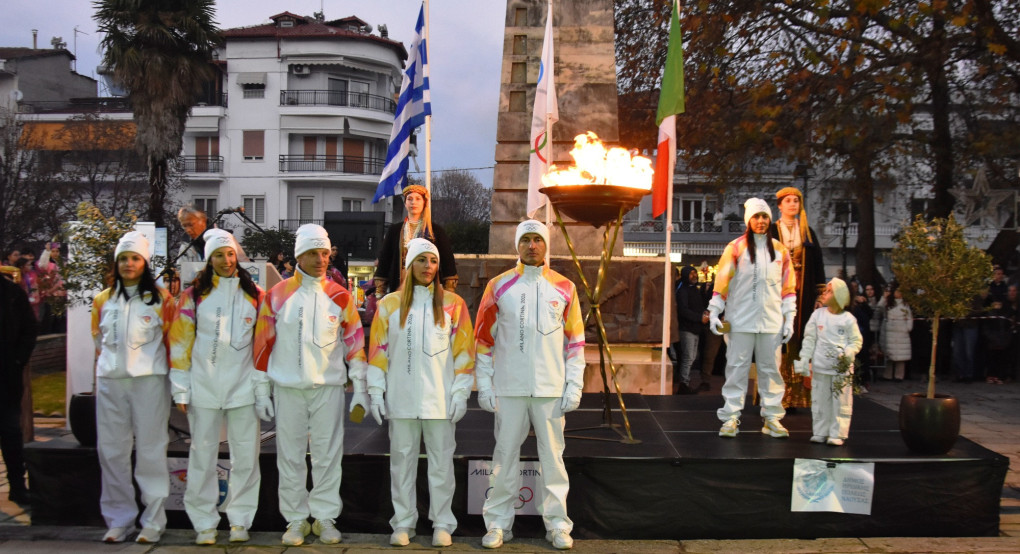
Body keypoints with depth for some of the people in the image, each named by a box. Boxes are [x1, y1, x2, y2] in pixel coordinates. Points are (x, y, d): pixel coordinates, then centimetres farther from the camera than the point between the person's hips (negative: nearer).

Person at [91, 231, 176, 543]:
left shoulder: (161, 299, 2)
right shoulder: (103, 300, 13)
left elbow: (171, 341, 5)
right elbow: (99, 341, 20)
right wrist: (104, 372, 14)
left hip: (149, 380, -4)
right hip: (110, 381, 4)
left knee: (150, 450, -2)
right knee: (111, 450, 6)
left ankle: (153, 521, 5)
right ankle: (119, 519, 16)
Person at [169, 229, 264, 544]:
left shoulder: (254, 295, 6)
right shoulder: (195, 295, 5)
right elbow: (181, 342, 4)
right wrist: (181, 389, 0)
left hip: (243, 386, 0)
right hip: (204, 386, 0)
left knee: (246, 455, 3)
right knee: (203, 454, 4)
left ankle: (240, 519, 15)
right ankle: (204, 522, 15)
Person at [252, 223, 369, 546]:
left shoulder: (340, 296, 2)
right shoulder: (277, 295, 2)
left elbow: (355, 343, 4)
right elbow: (263, 344, 4)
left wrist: (360, 389, 1)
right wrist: (261, 391, 2)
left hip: (328, 386, 0)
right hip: (287, 387, 0)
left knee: (327, 455, 4)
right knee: (290, 455, 6)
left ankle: (325, 517, 16)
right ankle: (296, 519, 17)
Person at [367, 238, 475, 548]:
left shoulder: (452, 304, 4)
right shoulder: (389, 304, 6)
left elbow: (464, 351, 3)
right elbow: (378, 350, 6)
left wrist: (461, 392, -2)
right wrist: (376, 391, 0)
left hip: (440, 400, -1)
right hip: (400, 400, 1)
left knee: (441, 462, 4)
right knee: (402, 461, 7)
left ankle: (442, 524, 14)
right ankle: (403, 523, 17)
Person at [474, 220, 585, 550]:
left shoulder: (564, 288, 5)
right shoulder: (498, 286, 3)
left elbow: (575, 340, 6)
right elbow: (483, 338, 4)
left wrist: (574, 386, 0)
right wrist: (484, 384, -1)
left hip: (551, 388, 1)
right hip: (508, 388, 0)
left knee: (552, 456, 6)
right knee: (505, 456, 6)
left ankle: (557, 524, 16)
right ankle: (498, 523, 16)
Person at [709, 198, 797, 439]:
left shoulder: (780, 250, 11)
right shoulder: (736, 247, 2)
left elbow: (788, 286, 12)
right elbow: (722, 281, 0)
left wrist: (789, 318, 7)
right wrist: (714, 312, -6)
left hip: (771, 321, 3)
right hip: (741, 319, -2)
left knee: (770, 368, 5)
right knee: (737, 367, -1)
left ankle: (772, 417, 12)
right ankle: (731, 417, 3)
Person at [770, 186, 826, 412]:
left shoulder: (808, 232, 13)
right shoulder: (771, 232, 4)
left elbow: (817, 264, 10)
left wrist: (819, 293, 2)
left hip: (802, 294, 3)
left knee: (798, 341, 0)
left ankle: (795, 397, 4)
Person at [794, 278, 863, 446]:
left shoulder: (848, 319, -2)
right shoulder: (817, 315, 4)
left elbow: (857, 341, 4)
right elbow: (809, 339, 6)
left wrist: (848, 353, -15)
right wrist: (804, 360, 0)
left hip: (842, 367, -2)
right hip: (820, 367, 2)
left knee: (841, 401, -1)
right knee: (820, 400, 7)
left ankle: (837, 434, 6)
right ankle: (820, 432, 15)